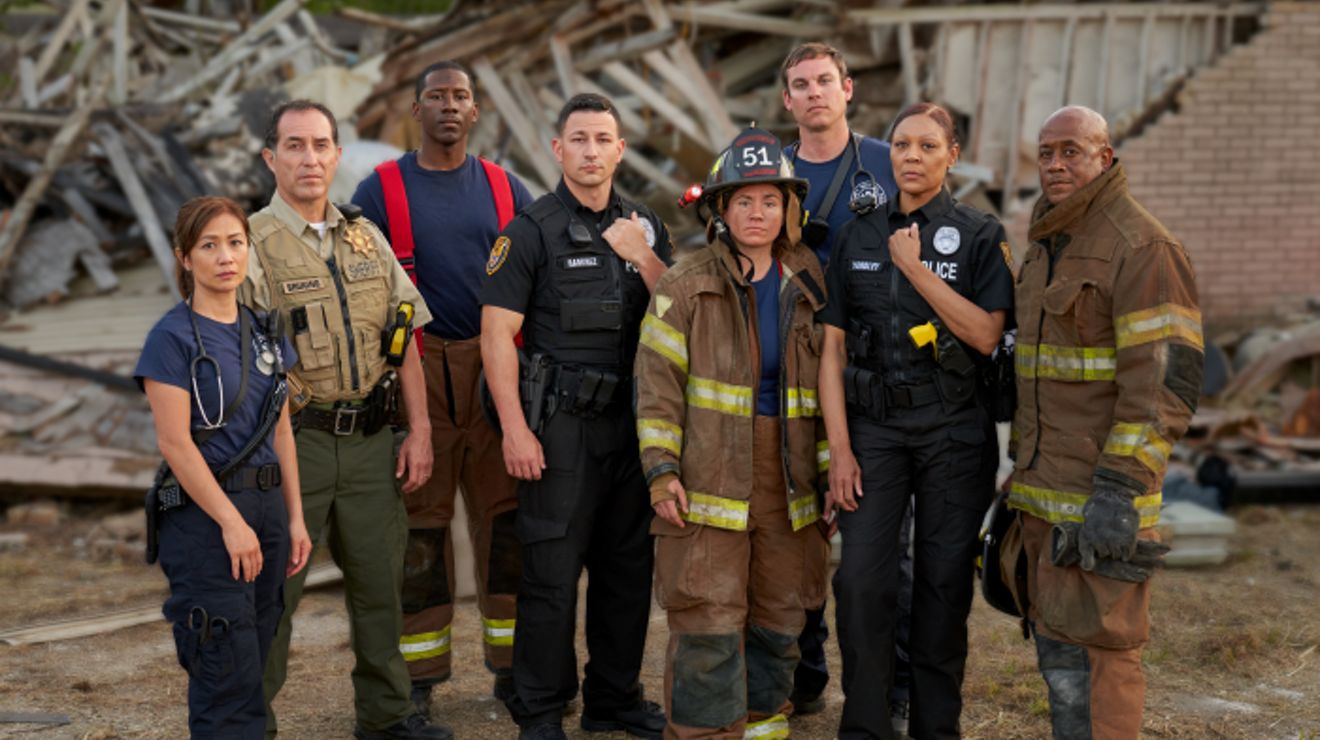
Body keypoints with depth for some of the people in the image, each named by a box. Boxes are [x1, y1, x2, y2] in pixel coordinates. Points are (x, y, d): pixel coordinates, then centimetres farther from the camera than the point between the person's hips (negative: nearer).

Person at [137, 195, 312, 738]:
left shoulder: (265, 333, 11)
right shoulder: (173, 337, -8)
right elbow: (175, 443, -13)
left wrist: (294, 518, 9)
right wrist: (232, 522, -16)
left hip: (266, 504, 6)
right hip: (204, 512, -6)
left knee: (252, 668, 11)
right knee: (228, 674, -6)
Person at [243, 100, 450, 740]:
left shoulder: (367, 239, 12)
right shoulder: (254, 243, -4)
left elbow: (405, 341, 13)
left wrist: (419, 430, 6)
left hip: (370, 440, 5)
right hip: (293, 441, -5)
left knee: (380, 579, 12)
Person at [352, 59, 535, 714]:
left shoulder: (505, 189, 11)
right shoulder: (379, 191, 3)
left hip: (498, 371, 2)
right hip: (418, 372, -2)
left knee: (506, 517, 6)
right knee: (420, 522, 3)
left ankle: (512, 664, 18)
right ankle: (419, 677, 13)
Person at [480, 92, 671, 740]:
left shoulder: (644, 227, 12)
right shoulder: (531, 230, -4)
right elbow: (497, 333, -9)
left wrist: (642, 257, -7)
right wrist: (515, 430, -14)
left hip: (632, 419, 5)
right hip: (560, 424, -5)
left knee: (629, 566, 12)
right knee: (552, 572, -3)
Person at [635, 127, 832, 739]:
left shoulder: (807, 291, 11)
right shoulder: (684, 288, -1)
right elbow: (657, 384, -3)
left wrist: (832, 469, 12)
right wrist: (661, 469, -11)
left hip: (788, 483, 4)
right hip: (711, 480, -4)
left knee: (778, 621, 12)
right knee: (708, 624, -6)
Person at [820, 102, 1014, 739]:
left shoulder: (980, 235, 2)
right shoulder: (857, 238, 9)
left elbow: (986, 334, -11)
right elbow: (833, 348, 5)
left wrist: (916, 268, -13)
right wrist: (839, 448, -2)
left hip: (954, 431, -1)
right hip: (873, 428, 2)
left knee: (944, 582, 3)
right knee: (862, 579, -7)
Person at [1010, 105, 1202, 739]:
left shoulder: (1144, 248, -13)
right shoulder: (1048, 247, 15)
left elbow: (1167, 380, -20)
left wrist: (1120, 491, -25)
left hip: (1101, 492, -9)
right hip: (1047, 487, 9)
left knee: (1093, 645, -6)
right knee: (1055, 638, 14)